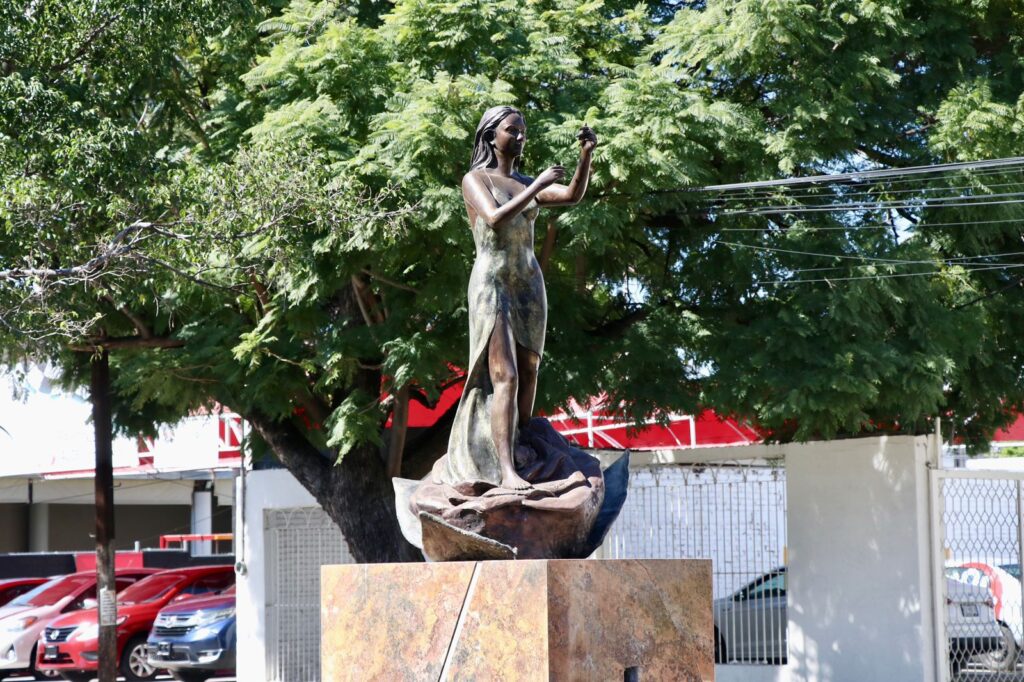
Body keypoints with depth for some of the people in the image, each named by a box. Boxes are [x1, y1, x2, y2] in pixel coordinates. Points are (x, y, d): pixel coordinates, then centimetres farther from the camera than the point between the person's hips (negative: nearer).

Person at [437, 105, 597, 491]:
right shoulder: (475, 179, 0)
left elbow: (573, 195, 1)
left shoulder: (525, 184, 16)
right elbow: (495, 218, -17)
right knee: (505, 377, -17)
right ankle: (505, 470, -24)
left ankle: (520, 451, 13)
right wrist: (537, 187, -17)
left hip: (529, 283, 7)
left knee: (529, 372, 5)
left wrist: (587, 155, -12)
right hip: (492, 284, -7)